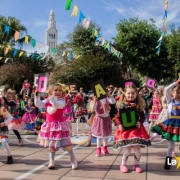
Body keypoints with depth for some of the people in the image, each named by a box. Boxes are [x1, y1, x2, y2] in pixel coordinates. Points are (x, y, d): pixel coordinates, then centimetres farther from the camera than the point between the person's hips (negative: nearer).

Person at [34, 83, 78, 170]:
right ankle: (51, 161, 27)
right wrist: (37, 95, -13)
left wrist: (51, 96, -39)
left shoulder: (61, 101, -11)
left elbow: (56, 105, -32)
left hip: (59, 124, -5)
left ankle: (73, 160, 16)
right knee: (50, 144, 13)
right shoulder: (47, 101, 5)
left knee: (66, 143, -1)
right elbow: (38, 104, -2)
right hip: (49, 124, 5)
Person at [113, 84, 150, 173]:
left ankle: (136, 164, 25)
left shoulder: (139, 105, 1)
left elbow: (142, 117, 6)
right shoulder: (122, 105, -4)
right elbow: (118, 117, -1)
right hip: (125, 129, -2)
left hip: (137, 129, 2)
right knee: (127, 148, 0)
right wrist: (119, 125, -17)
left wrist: (140, 123, -13)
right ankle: (123, 164, 22)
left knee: (137, 147, 5)